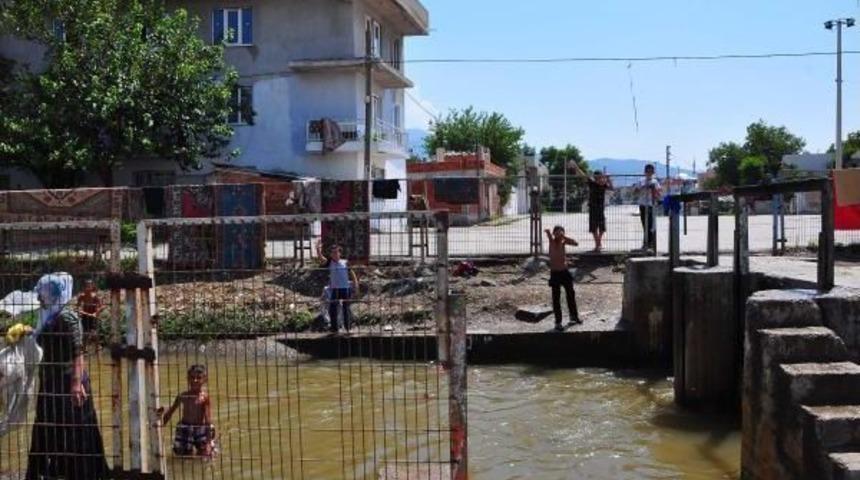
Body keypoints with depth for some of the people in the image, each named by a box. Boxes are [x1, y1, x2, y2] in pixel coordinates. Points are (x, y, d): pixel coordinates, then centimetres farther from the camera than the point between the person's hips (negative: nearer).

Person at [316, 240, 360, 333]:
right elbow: (321, 258, -15)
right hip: (334, 289, 1)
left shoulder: (345, 263, 3)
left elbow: (352, 273, 8)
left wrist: (355, 284, -1)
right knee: (332, 309, 0)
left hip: (346, 288, 0)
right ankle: (334, 328, 10)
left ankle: (348, 328, 16)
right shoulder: (329, 263, 2)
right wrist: (318, 250, -32)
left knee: (346, 309, 6)